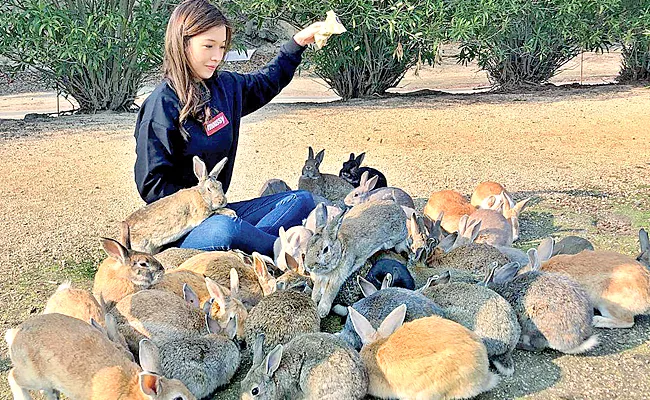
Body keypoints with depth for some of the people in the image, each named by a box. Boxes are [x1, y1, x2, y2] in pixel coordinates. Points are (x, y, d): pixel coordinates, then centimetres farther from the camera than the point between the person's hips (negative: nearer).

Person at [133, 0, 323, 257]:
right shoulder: (162, 105, -13)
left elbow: (266, 82, 30)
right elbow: (151, 185, -14)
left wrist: (299, 42, 25)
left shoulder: (226, 86, 8)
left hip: (219, 211, 8)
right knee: (223, 228, -40)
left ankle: (247, 250, -26)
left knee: (302, 200, -2)